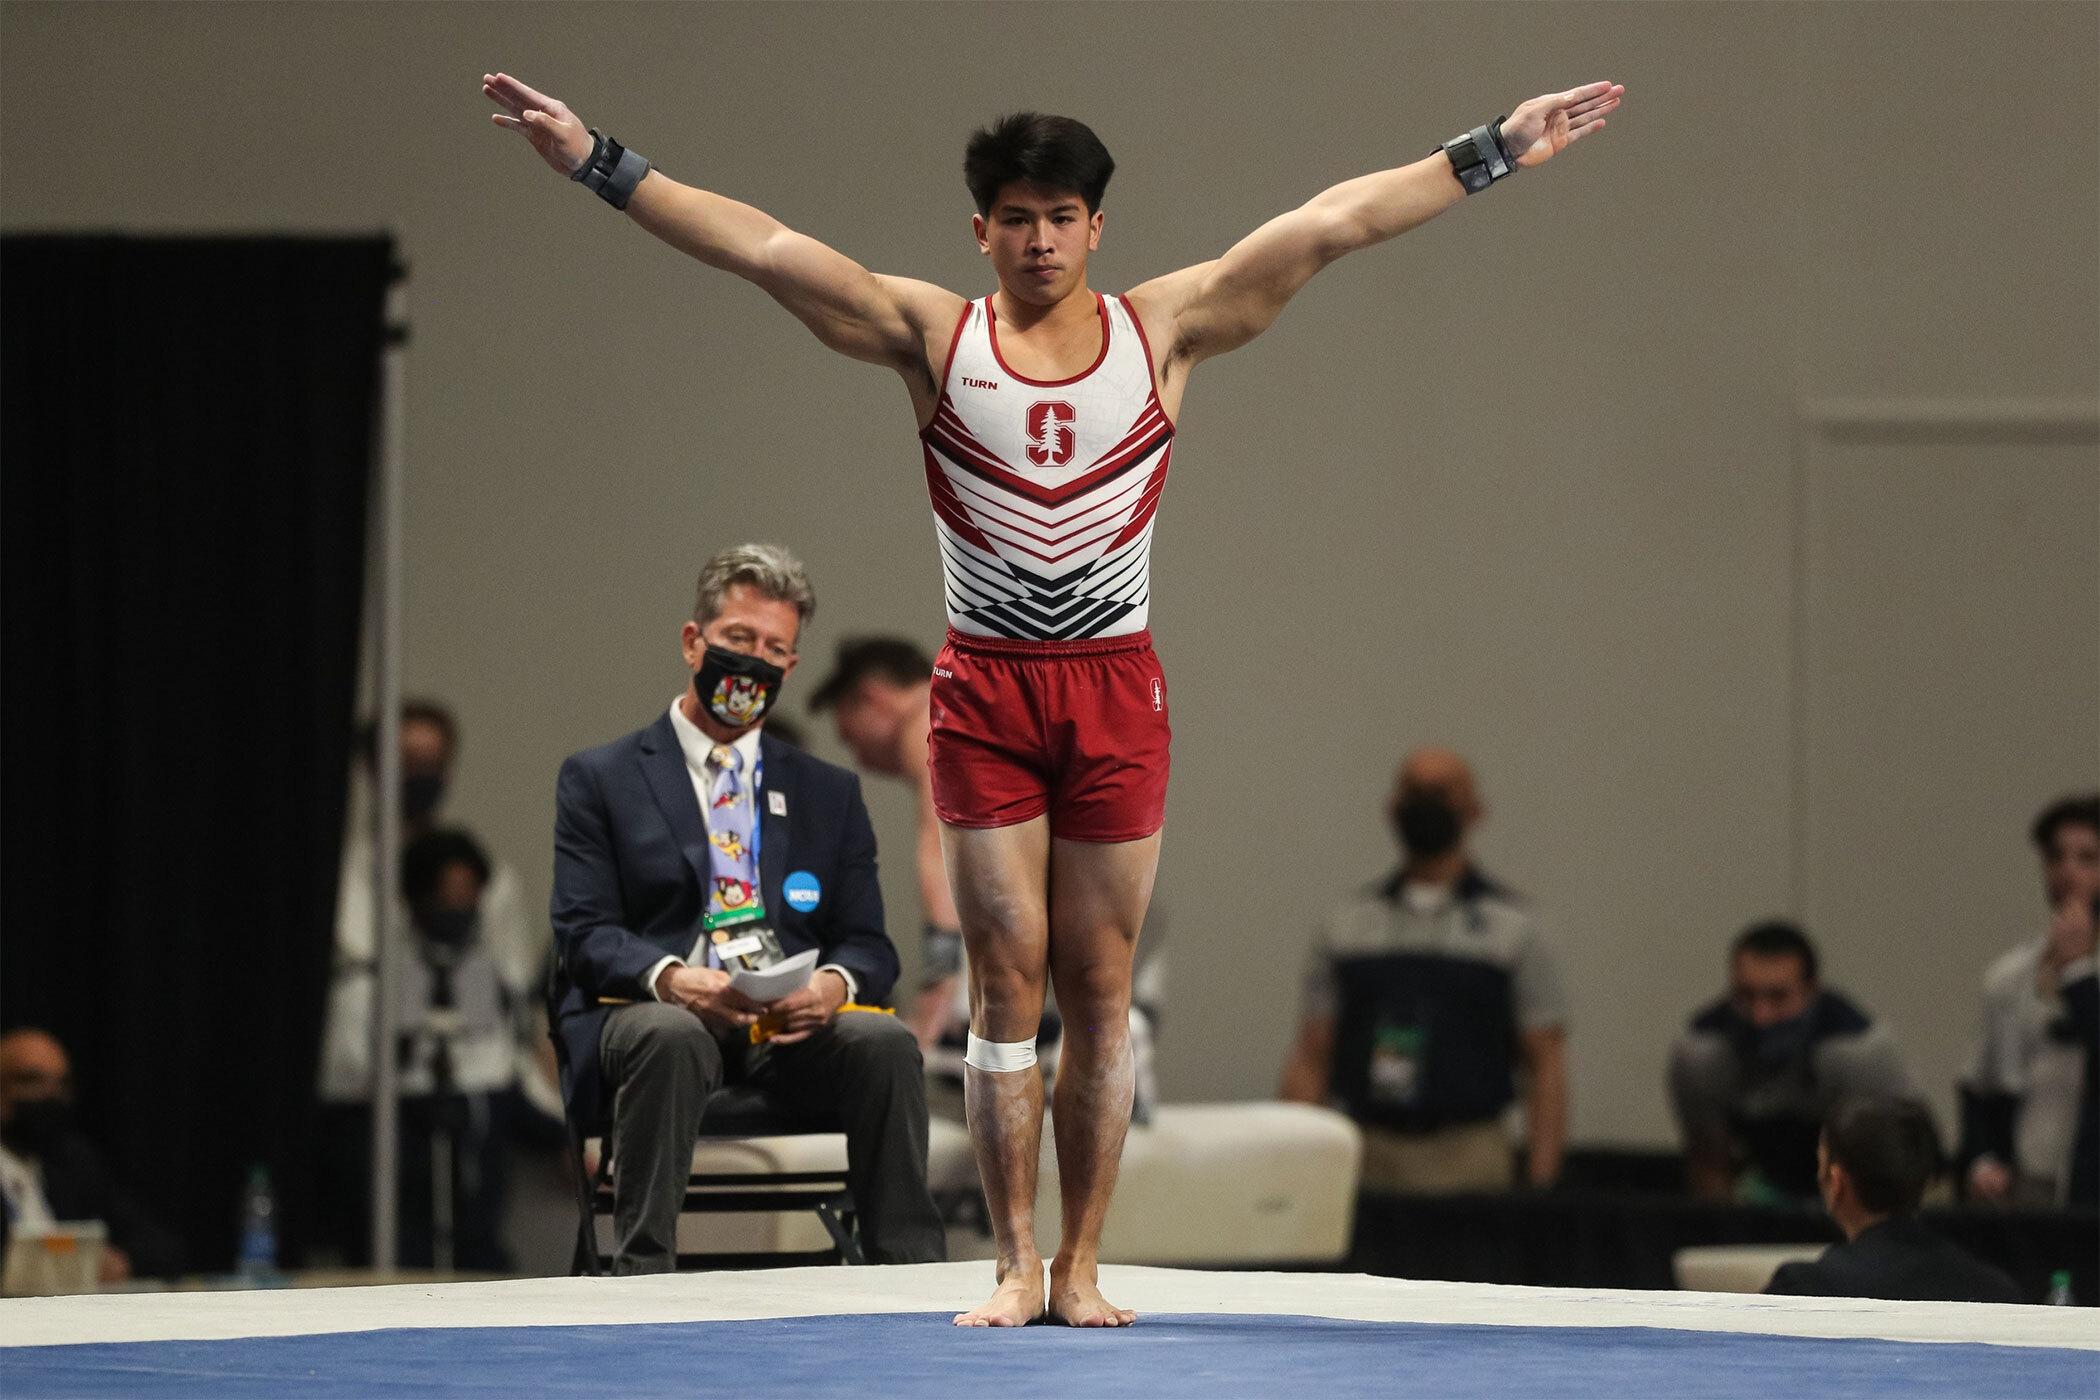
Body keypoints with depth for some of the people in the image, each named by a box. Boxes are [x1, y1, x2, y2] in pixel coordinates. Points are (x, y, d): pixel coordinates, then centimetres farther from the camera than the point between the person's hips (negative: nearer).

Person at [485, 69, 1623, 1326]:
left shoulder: (1165, 329, 5)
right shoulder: (935, 335, 4)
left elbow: (1332, 225, 1)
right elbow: (763, 248, -2)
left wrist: (1495, 153, -1)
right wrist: (600, 164, -8)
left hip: (1116, 686, 1)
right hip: (985, 689, 0)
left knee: (1101, 989, 2)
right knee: (1008, 982, -2)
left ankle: (1082, 1268, 6)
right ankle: (1016, 1266, 2)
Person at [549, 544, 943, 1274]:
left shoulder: (830, 793, 21)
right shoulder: (600, 778, 12)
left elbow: (867, 941, 14)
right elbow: (585, 932, 1)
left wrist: (833, 984, -12)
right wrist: (671, 978, -21)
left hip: (791, 1026, 3)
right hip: (648, 1012, -3)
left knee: (885, 1041, -29)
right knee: (669, 1037, -38)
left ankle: (911, 1271, -27)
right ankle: (641, 1276, -38)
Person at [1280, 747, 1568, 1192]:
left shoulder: (1514, 929, 6)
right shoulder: (1346, 926, 13)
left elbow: (1546, 1067, 3)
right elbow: (1310, 1059, 11)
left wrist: (1540, 1189, -7)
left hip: (1467, 1162, -2)